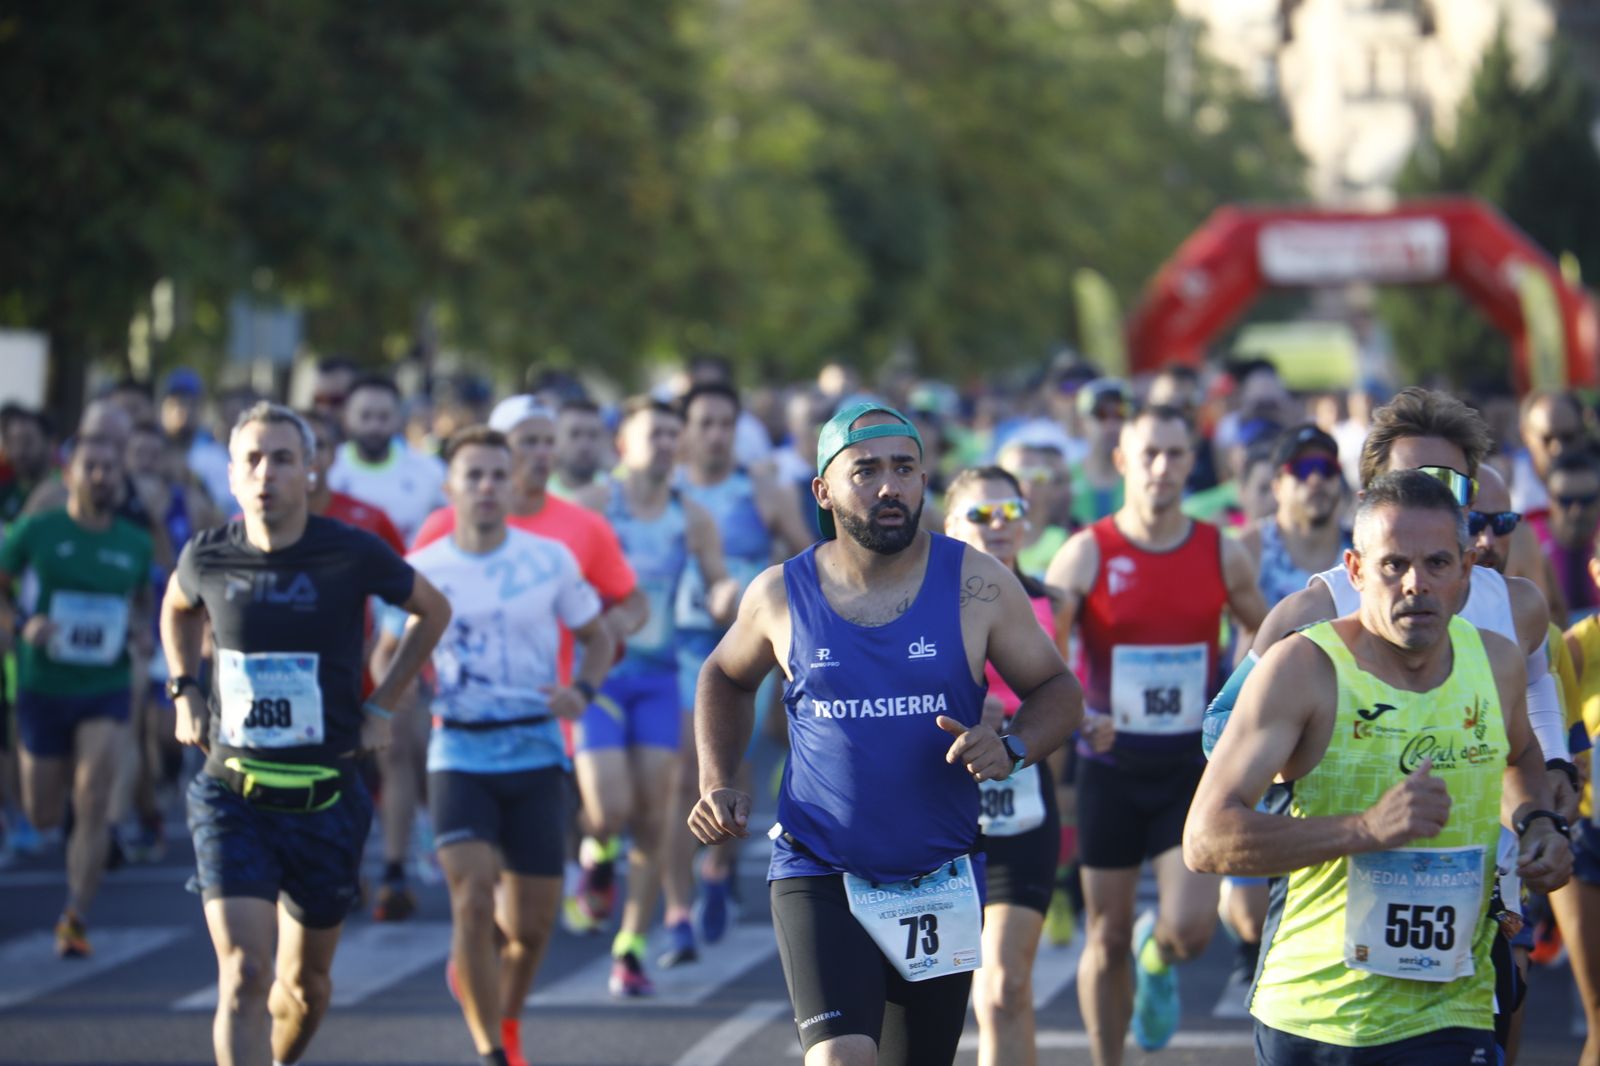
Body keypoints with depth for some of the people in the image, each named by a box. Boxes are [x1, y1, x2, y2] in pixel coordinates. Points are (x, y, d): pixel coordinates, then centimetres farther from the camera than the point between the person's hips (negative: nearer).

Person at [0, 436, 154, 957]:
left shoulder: (135, 543, 2)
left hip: (107, 690, 1)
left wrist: (142, 635, -1)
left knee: (93, 805, -14)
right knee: (43, 816, 11)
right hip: (43, 686, -1)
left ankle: (75, 918, -6)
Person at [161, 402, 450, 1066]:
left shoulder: (352, 555, -9)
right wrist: (184, 692, 11)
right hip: (232, 795, -1)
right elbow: (178, 609, 23)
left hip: (324, 799, 1)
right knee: (244, 977, -17)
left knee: (305, 981, 15)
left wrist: (381, 705, 7)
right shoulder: (208, 558, -4)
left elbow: (433, 612, 10)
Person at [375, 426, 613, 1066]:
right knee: (473, 899, -17)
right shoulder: (423, 571, 0)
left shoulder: (550, 559, 1)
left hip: (535, 753, 1)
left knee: (532, 925, 4)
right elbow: (389, 651, 13)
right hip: (459, 753, -1)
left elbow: (597, 637, 11)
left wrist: (583, 690, -9)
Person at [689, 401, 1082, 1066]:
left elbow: (1057, 691, 4)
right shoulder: (781, 595, -1)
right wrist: (716, 784, 5)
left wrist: (1010, 750, -17)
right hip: (818, 878, -2)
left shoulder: (976, 583, -4)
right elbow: (725, 679, 19)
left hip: (940, 882, 2)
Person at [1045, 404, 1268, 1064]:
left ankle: (1157, 959, 24)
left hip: (1194, 767, 1)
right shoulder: (1087, 554, -6)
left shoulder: (1222, 555, 0)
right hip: (1111, 767, -1)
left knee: (1189, 930, -13)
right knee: (1107, 938, 5)